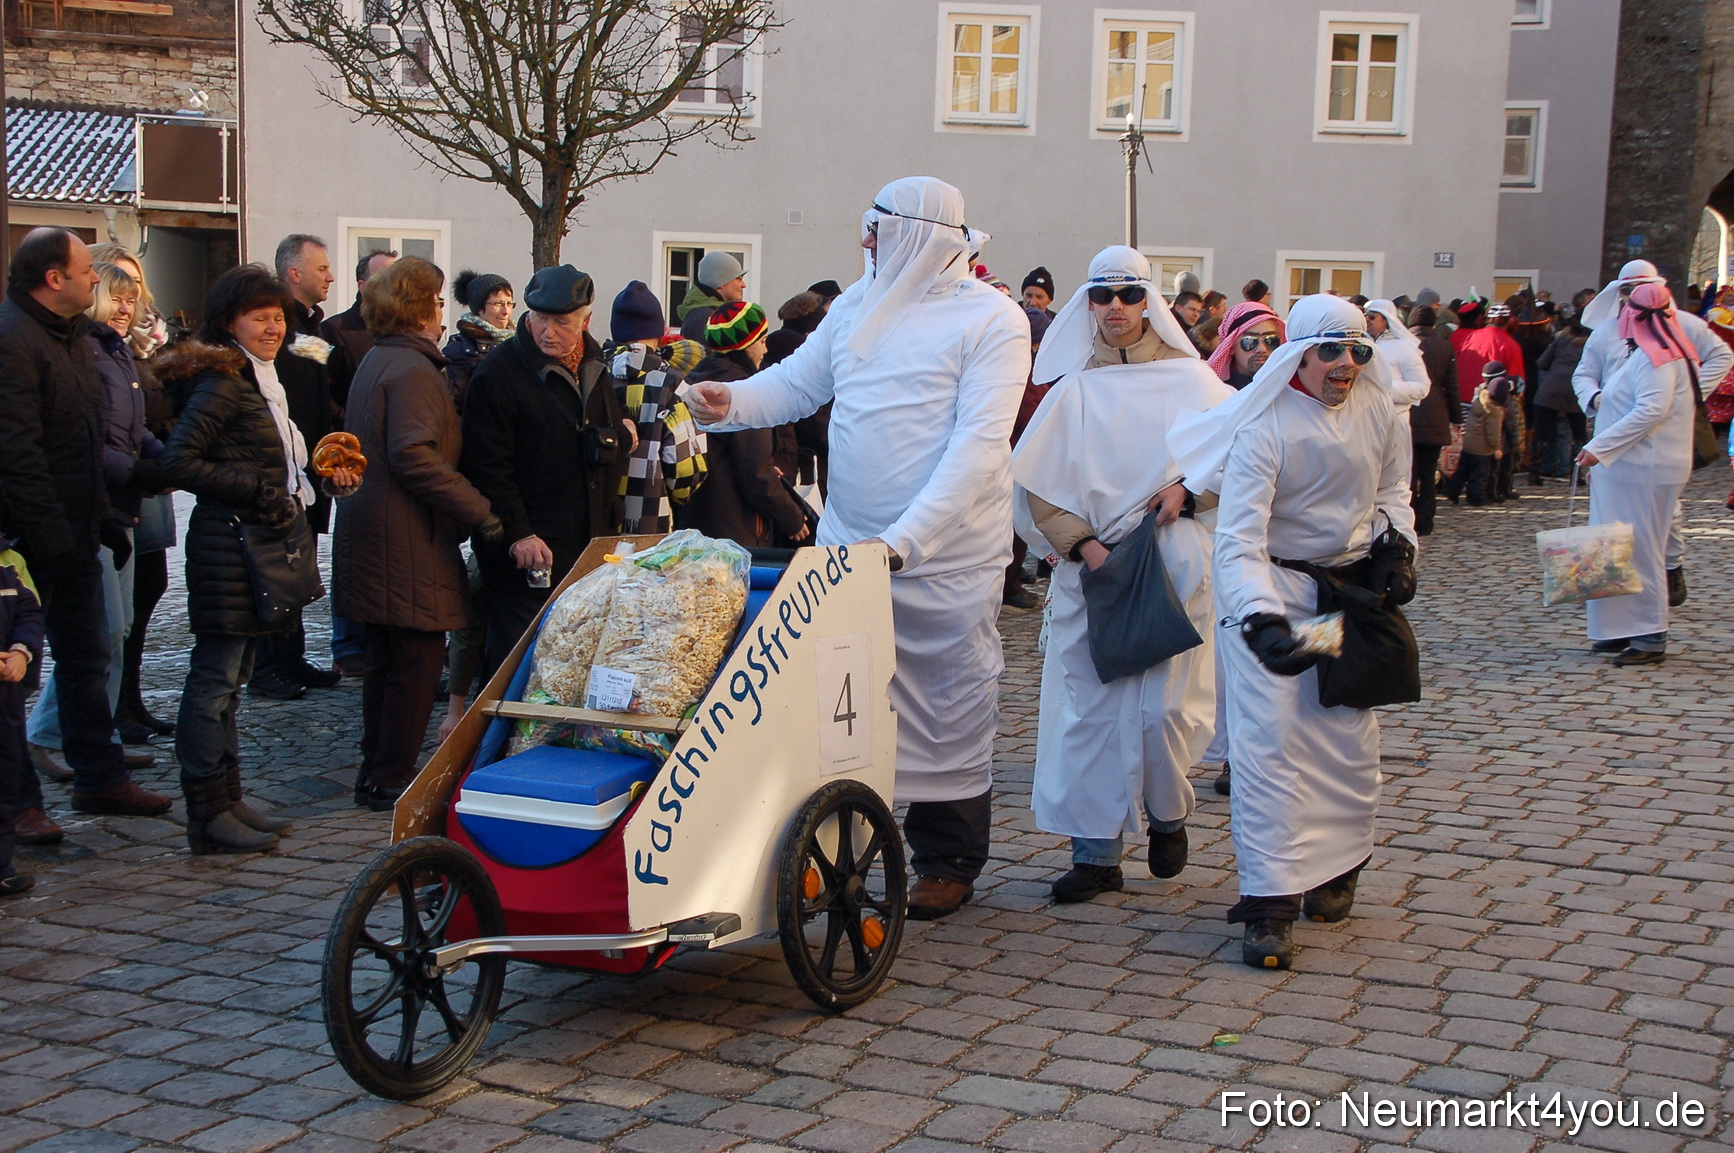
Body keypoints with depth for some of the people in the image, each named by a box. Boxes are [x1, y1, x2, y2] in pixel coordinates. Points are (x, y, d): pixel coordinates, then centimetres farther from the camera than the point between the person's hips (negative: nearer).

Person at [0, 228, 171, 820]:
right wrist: (50, 538, -23)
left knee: (87, 658, 14)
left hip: (72, 533, 10)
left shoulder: (71, 335, 14)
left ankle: (99, 777, 24)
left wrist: (101, 515, 15)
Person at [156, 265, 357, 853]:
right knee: (215, 679, -5)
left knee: (230, 679, 14)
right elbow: (180, 462, -20)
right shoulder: (221, 382, -13)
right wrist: (261, 493, -20)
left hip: (257, 545, 10)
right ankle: (209, 812, 0)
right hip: (227, 545, -10)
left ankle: (227, 799, 21)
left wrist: (319, 473, 9)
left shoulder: (260, 380, 17)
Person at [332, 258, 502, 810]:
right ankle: (392, 779, 3)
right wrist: (479, 511, -23)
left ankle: (377, 768, 26)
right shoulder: (413, 370, -15)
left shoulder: (375, 362, 15)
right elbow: (414, 456, -24)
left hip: (370, 533, 10)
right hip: (405, 540, -10)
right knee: (418, 659, -2)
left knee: (386, 657, 17)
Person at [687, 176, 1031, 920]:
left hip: (945, 557, -5)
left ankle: (947, 863, 21)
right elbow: (797, 383, 13)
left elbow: (979, 443, -18)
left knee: (951, 708, 6)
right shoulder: (858, 305, 11)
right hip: (846, 544, 5)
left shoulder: (992, 320, -10)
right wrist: (733, 401, -10)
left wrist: (903, 540, -27)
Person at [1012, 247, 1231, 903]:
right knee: (1089, 706, 0)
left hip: (1171, 562, -1)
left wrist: (1188, 487, -11)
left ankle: (1167, 813, 22)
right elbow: (1038, 481, 3)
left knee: (1161, 704, -7)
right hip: (1091, 567, 2)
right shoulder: (1074, 389, 7)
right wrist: (1081, 542, -9)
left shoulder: (1187, 379, 5)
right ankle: (1096, 854, 8)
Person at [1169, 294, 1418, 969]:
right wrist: (1263, 620, -41)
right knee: (1270, 737, -13)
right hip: (1271, 589, -5)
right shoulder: (1264, 424, -20)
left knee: (1351, 739, 6)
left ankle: (1336, 868, 29)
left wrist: (1396, 544, 0)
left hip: (1350, 585, 5)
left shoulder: (1378, 412, -2)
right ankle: (1271, 901, -9)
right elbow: (1238, 540, -27)